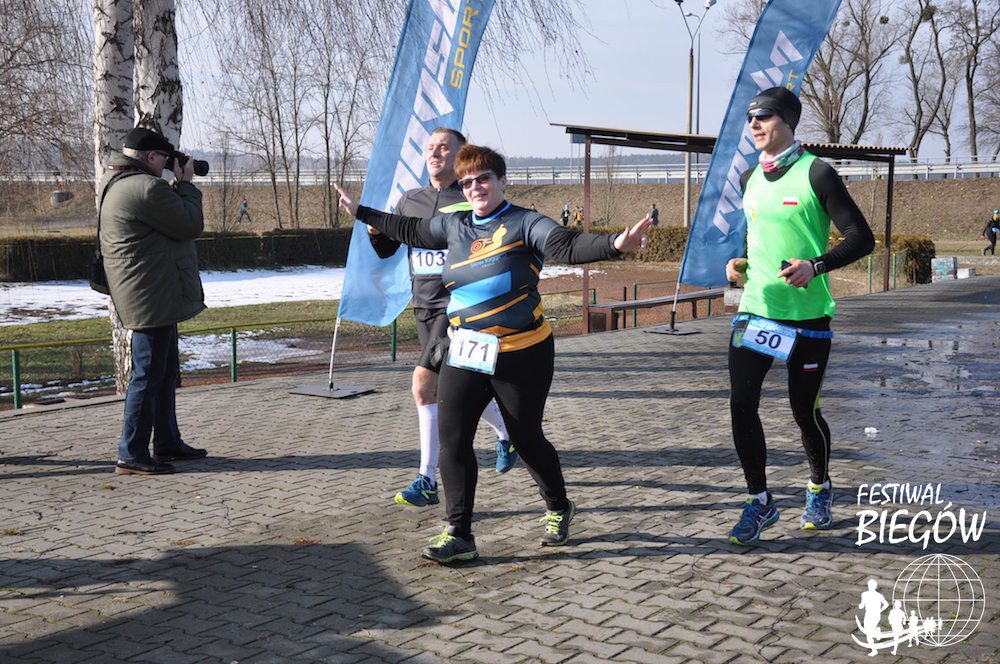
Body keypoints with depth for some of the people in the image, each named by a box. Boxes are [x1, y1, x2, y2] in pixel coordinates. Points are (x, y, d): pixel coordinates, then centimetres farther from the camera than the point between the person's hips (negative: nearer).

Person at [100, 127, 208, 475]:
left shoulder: (116, 183, 13)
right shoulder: (147, 188, -20)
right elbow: (191, 225, -13)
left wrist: (178, 186, 12)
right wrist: (186, 183, -2)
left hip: (154, 297, 11)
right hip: (152, 298, -11)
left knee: (165, 372, 19)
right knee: (148, 375, -6)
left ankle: (167, 442, 29)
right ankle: (131, 456, 0)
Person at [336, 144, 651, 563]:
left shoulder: (524, 223, -8)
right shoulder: (454, 225, 10)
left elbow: (566, 246, -24)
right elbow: (409, 230, 26)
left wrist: (617, 244, -43)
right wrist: (360, 213, 35)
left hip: (521, 356, -5)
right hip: (464, 355, 5)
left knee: (527, 438, 8)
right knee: (452, 438, -4)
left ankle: (558, 509, 35)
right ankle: (458, 535, 5)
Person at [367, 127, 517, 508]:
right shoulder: (409, 201, 11)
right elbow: (385, 249, 15)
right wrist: (374, 228, -5)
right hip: (423, 306, 7)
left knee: (423, 385, -17)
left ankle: (428, 481, -10)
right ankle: (505, 431, 41)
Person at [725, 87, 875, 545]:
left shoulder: (815, 173, -9)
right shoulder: (750, 179, 10)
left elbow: (861, 238, -10)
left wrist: (815, 266, -25)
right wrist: (740, 263, 5)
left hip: (807, 316, -5)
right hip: (756, 310, 5)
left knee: (804, 410, 6)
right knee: (741, 404, -6)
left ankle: (819, 490, 34)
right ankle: (759, 502, 9)